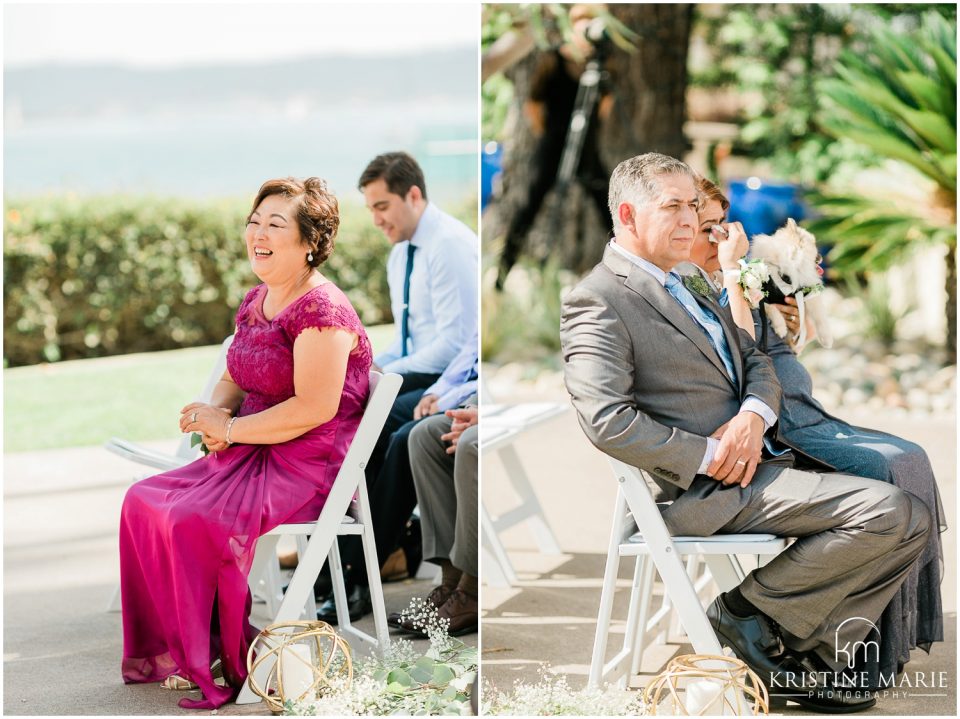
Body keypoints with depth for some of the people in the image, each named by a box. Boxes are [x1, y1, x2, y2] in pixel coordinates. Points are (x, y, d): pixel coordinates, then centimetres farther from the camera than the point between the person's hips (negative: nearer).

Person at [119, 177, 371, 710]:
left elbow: (314, 408, -24)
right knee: (144, 501, -3)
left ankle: (213, 663, -9)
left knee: (194, 521, -25)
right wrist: (215, 415, -3)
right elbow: (233, 381, 21)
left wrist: (230, 428, -16)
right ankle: (169, 647, 4)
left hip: (312, 466, -9)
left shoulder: (320, 309, -17)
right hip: (256, 456, 9)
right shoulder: (255, 302, 12)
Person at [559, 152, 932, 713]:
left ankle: (813, 656, 3)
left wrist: (753, 415, -4)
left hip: (759, 456, 9)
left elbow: (756, 361, 20)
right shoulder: (597, 301, -9)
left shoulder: (689, 289, 22)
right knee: (888, 510, -21)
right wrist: (712, 455, -17)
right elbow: (607, 422, -20)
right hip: (712, 490, -9)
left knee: (912, 521, -2)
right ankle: (750, 611, -5)